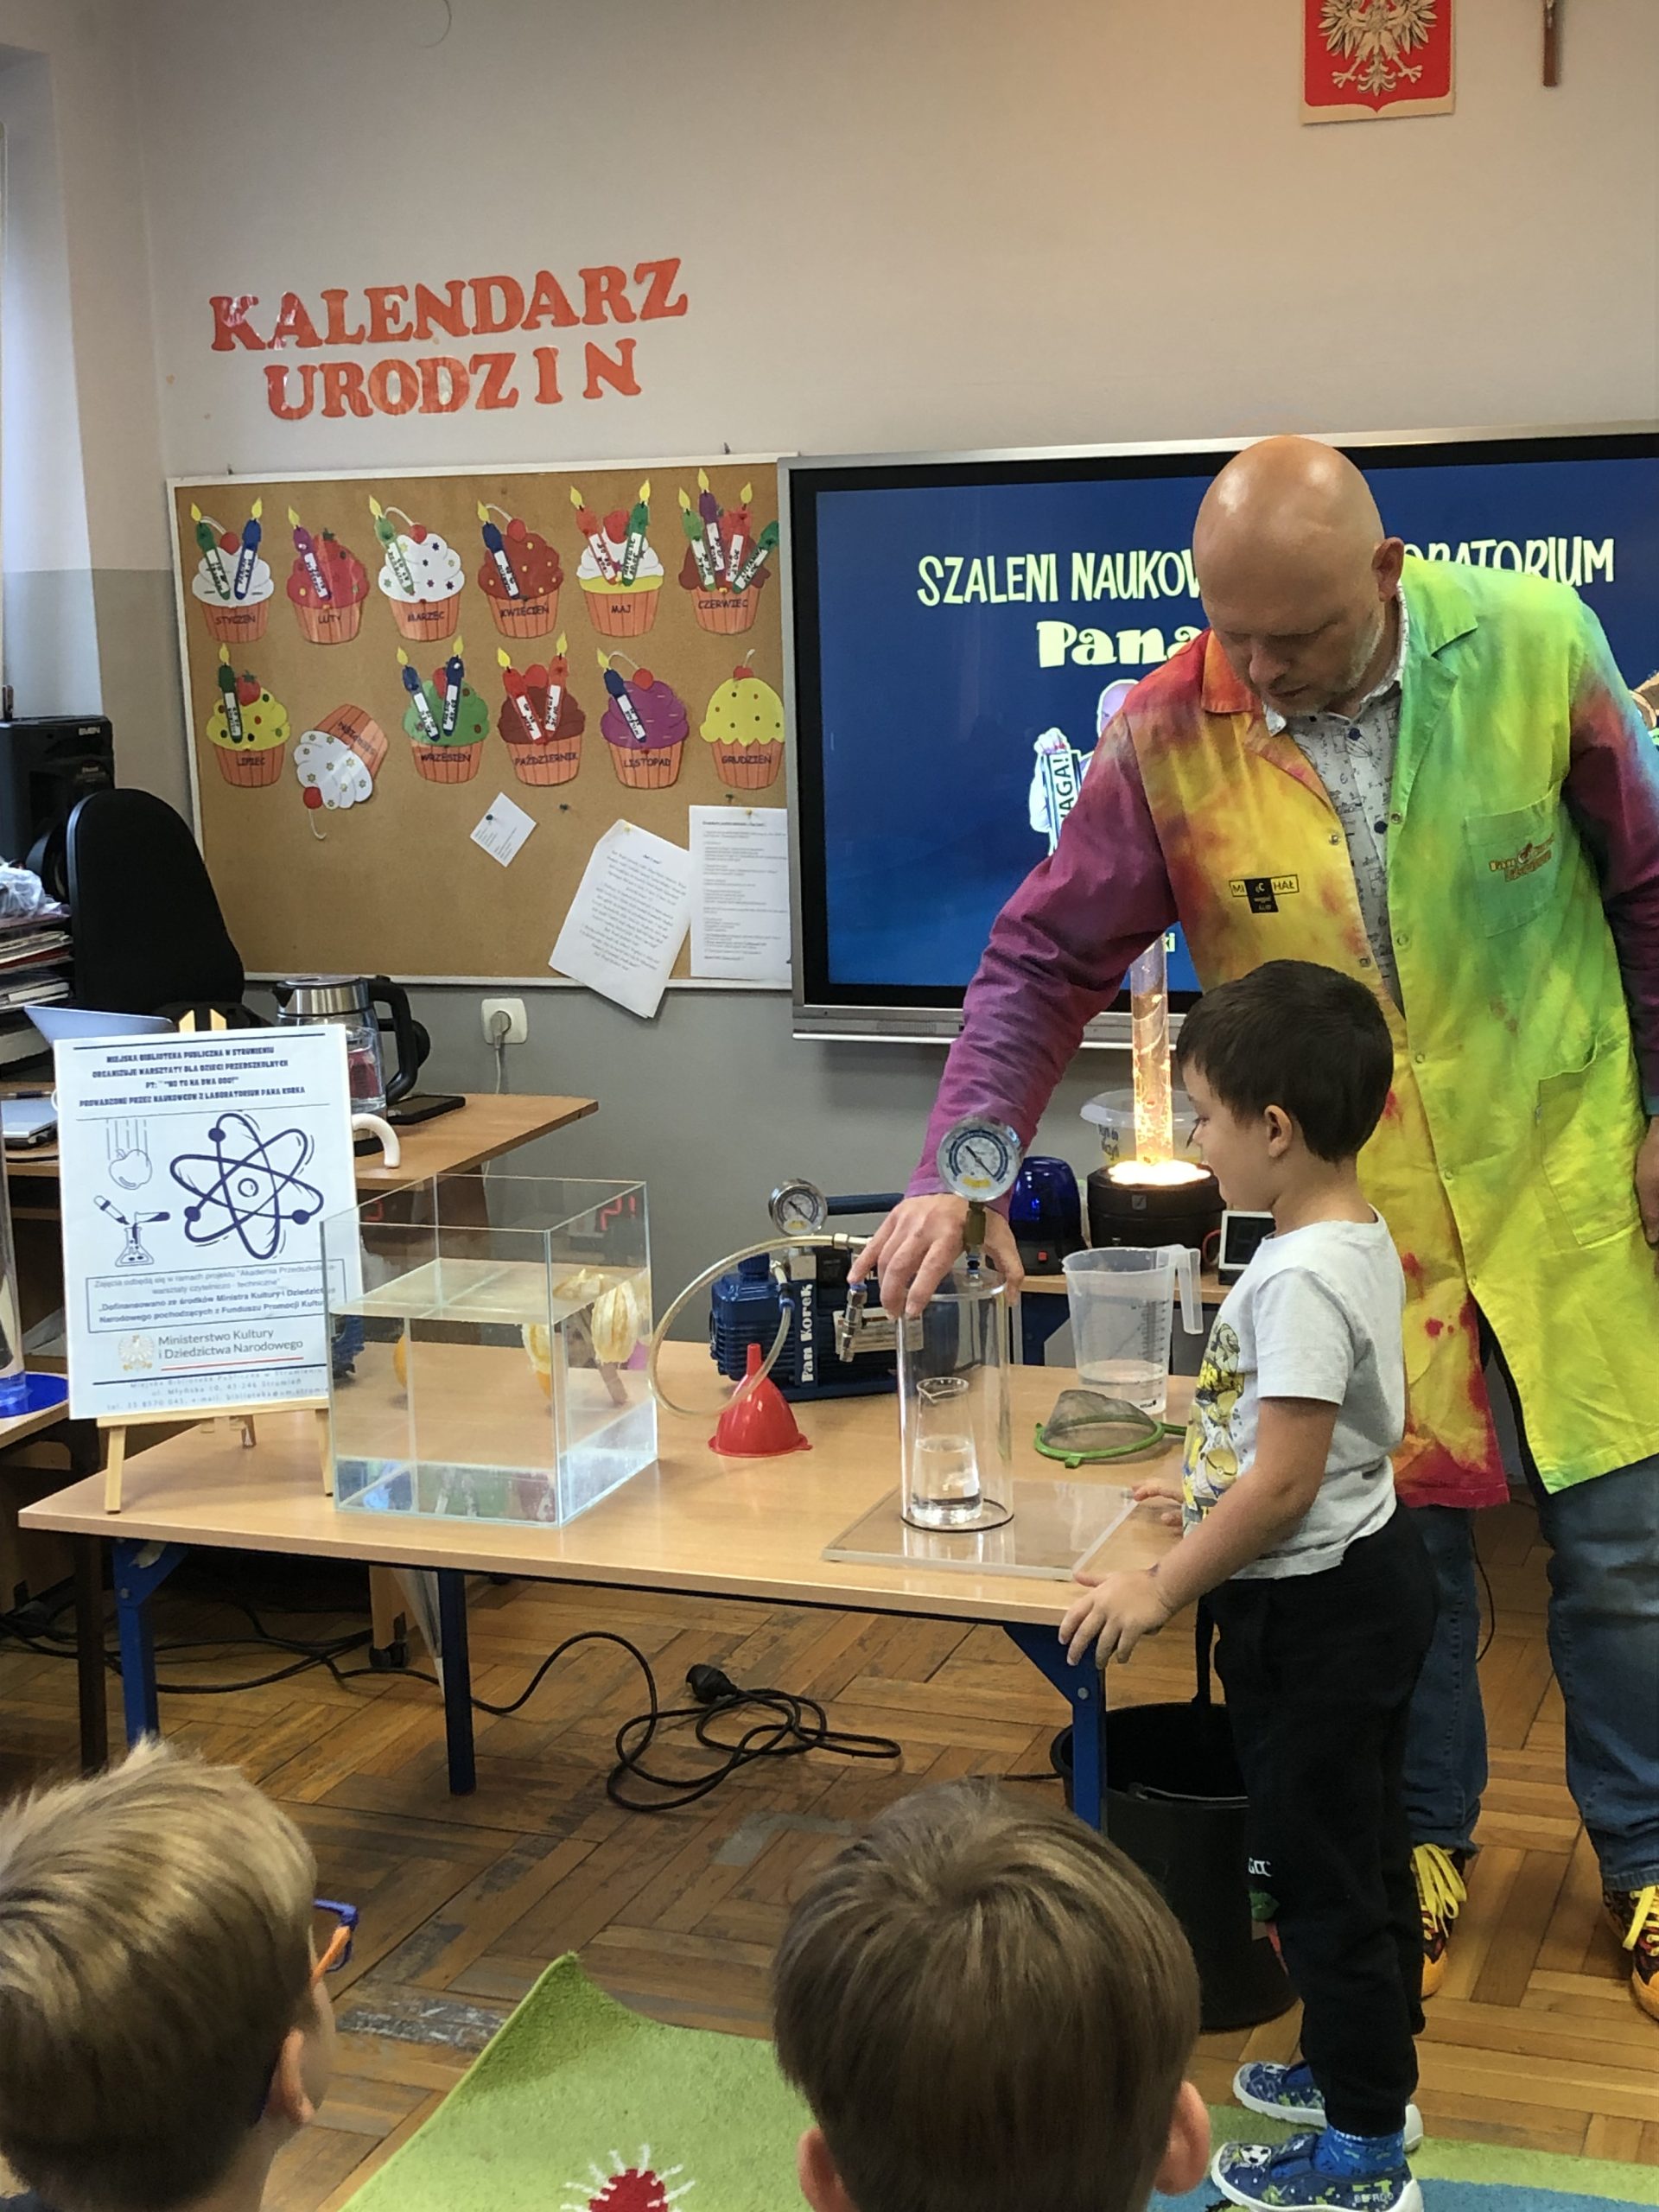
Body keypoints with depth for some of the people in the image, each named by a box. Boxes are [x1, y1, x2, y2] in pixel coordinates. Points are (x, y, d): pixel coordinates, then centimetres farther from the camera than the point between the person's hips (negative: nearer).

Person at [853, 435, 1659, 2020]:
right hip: (1346, 1208, 0)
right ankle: (1427, 1836, 35)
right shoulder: (1167, 739, -13)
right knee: (1397, 1535, 10)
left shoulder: (1532, 645, -12)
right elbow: (1045, 958, -9)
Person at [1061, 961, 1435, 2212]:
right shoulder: (1363, 1242, 4)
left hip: (1313, 1610, -10)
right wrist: (1211, 1485, 20)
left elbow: (1282, 1486, -27)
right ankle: (1367, 2068, 40)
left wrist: (1163, 1591, -18)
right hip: (1376, 1574, 10)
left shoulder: (1299, 1278, -27)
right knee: (1368, 1849, 22)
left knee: (1322, 1867, 4)